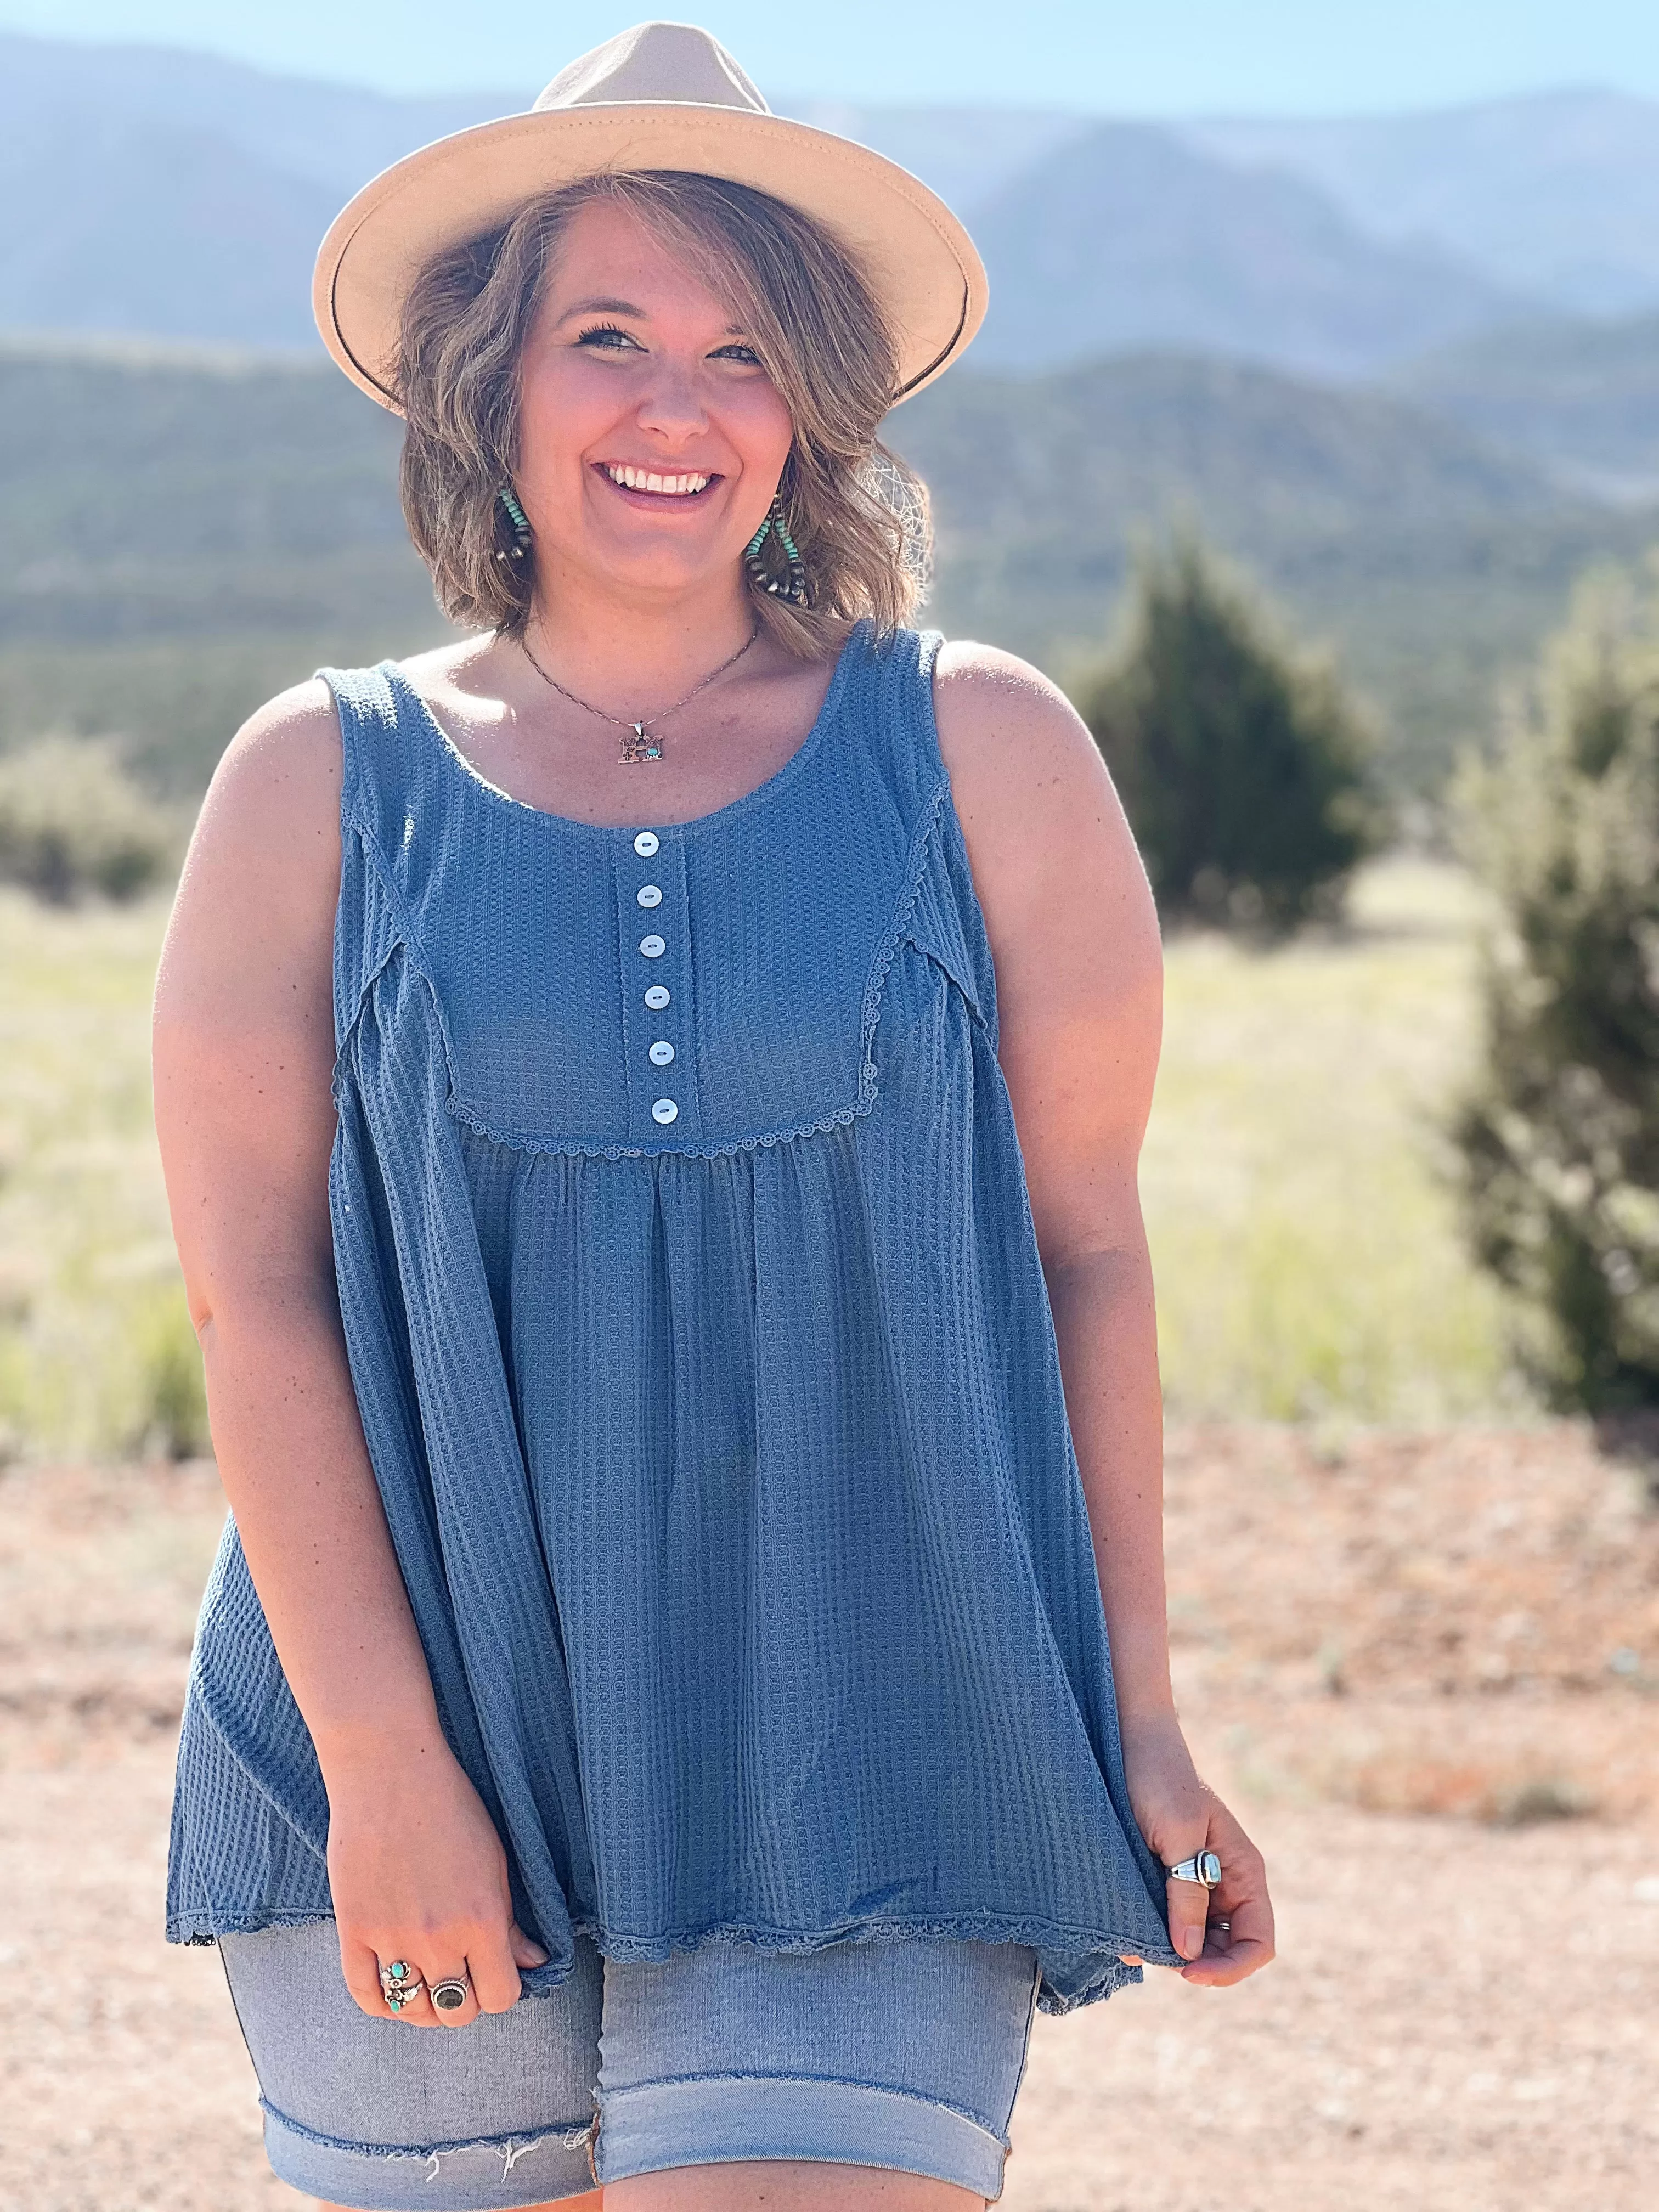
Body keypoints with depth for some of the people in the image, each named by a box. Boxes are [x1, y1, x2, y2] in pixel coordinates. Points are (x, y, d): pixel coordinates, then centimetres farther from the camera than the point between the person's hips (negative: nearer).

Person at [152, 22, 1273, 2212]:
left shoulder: (979, 753, 4)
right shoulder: (321, 784, 5)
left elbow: (1086, 1252, 7)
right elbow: (255, 1295, -1)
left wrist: (1138, 1721, 4)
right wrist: (381, 1763, -9)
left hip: (858, 1780, -1)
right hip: (422, 1771, 1)